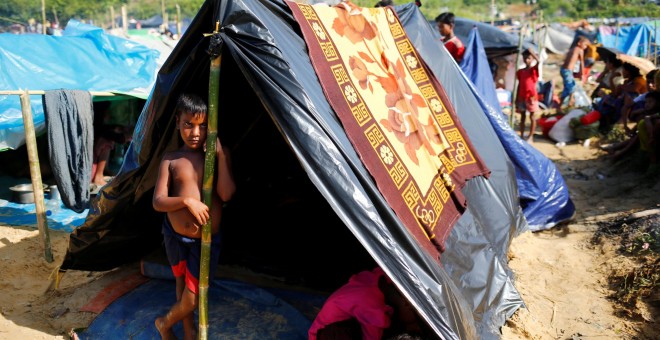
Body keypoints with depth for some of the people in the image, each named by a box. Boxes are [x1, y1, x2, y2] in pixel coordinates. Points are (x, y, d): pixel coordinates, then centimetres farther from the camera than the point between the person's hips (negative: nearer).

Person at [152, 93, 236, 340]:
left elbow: (226, 195, -17)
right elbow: (158, 202, -9)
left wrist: (221, 156, -22)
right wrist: (187, 201, -26)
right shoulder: (170, 159, -4)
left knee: (191, 298, 4)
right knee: (182, 283, 20)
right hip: (176, 235, 1)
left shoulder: (219, 155, -5)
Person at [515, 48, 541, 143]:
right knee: (522, 116, 9)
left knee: (532, 116, 2)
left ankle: (531, 137, 6)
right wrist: (517, 98, 11)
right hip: (521, 97, 4)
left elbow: (538, 61, -25)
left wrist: (531, 52, -21)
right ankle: (521, 136, 15)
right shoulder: (520, 72, 9)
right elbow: (519, 85, 12)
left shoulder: (534, 70, -3)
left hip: (531, 97, -4)